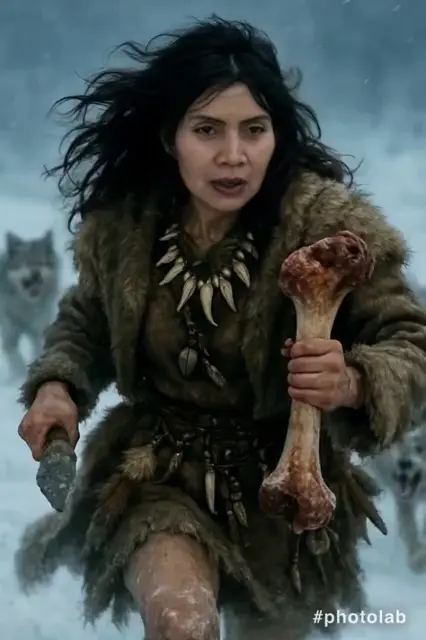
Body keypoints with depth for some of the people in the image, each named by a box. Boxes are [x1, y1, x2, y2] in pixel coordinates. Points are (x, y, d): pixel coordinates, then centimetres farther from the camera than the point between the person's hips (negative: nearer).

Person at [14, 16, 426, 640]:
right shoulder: (122, 223, -11)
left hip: (285, 480, 0)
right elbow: (87, 323, 9)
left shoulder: (329, 222, -21)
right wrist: (57, 387, -10)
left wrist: (351, 383, -38)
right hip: (159, 472, 0)